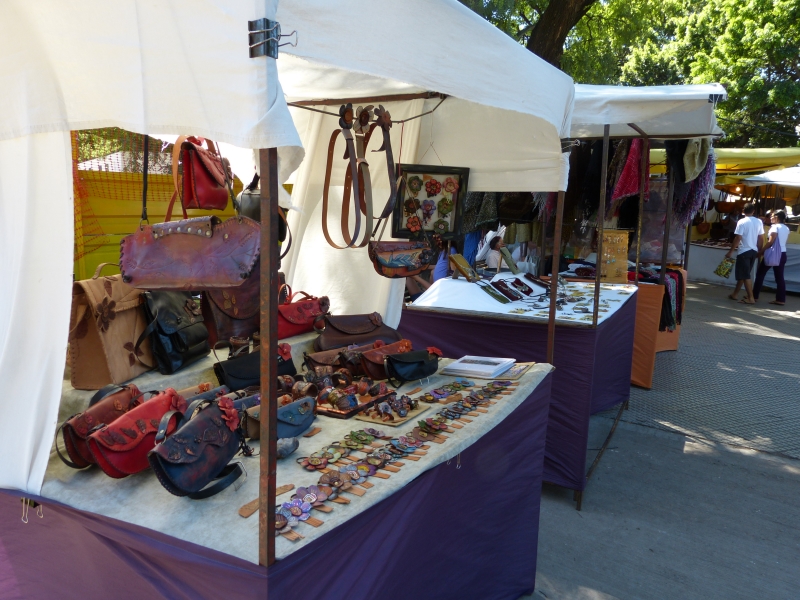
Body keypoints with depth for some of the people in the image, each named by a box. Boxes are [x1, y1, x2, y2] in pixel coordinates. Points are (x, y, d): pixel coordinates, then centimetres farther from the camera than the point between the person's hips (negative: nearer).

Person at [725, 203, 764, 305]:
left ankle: (751, 298, -8)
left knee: (745, 275, -4)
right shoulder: (759, 222, 5)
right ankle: (735, 294, 24)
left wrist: (730, 251, -9)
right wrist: (759, 251, 19)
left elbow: (738, 238, -15)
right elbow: (761, 238, 8)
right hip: (753, 251, 6)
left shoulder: (742, 222, -12)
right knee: (743, 274, 16)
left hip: (744, 251, -6)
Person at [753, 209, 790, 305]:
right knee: (779, 277, 6)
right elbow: (780, 242, 12)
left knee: (760, 273, 4)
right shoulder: (786, 228, 14)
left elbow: (770, 242, -16)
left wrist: (761, 251, -10)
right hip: (782, 254, 7)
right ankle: (781, 299, 3)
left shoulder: (775, 227, -10)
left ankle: (754, 295, 5)